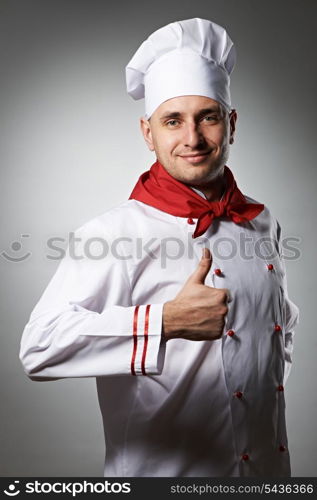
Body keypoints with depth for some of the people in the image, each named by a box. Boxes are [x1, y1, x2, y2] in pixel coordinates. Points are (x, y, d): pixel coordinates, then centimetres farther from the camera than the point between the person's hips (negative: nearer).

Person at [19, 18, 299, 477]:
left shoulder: (263, 224, 1)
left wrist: (267, 392, 10)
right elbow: (40, 347, -30)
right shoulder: (115, 232, -19)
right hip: (159, 469, -5)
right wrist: (167, 321, -37)